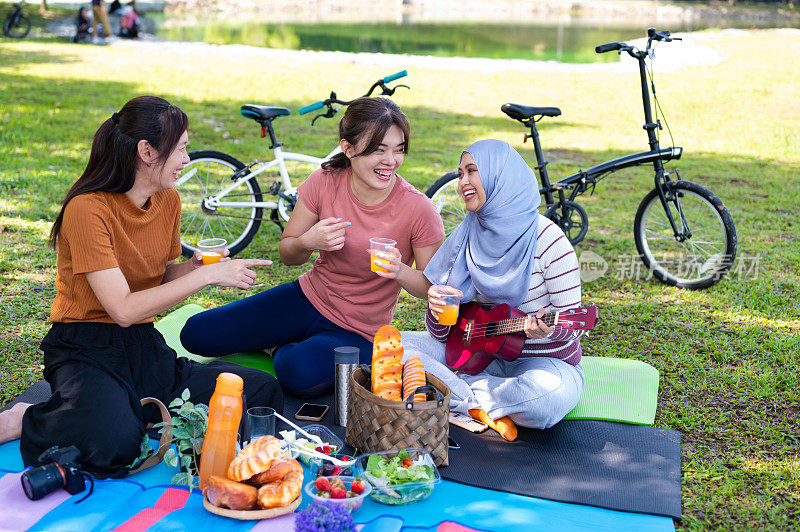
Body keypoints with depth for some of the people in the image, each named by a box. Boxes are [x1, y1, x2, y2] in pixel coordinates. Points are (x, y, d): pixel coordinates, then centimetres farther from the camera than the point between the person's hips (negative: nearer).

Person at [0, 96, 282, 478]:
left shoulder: (168, 201, 5)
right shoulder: (88, 208, -18)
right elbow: (123, 309, -23)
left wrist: (192, 266, -2)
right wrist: (207, 275, -21)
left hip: (145, 346, 7)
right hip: (86, 350, -7)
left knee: (264, 393, -10)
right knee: (114, 444, -37)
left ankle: (144, 412, 3)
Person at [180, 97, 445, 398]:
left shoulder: (418, 210, -19)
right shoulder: (324, 182, -10)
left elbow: (432, 286, -8)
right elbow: (288, 255, 1)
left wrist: (400, 271, -30)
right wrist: (307, 243, -23)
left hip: (357, 331, -3)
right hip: (308, 298, 4)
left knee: (299, 374, -36)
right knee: (197, 334, -5)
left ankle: (284, 351, 1)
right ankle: (284, 346, 17)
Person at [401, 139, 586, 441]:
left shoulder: (546, 240, -15)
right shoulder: (466, 240, 1)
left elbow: (573, 324, -13)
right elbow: (440, 334, 3)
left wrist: (547, 330, -35)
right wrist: (436, 310, -20)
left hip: (544, 360, -5)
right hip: (482, 354, 5)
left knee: (549, 392, -41)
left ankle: (465, 402, -13)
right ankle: (487, 404, -17)